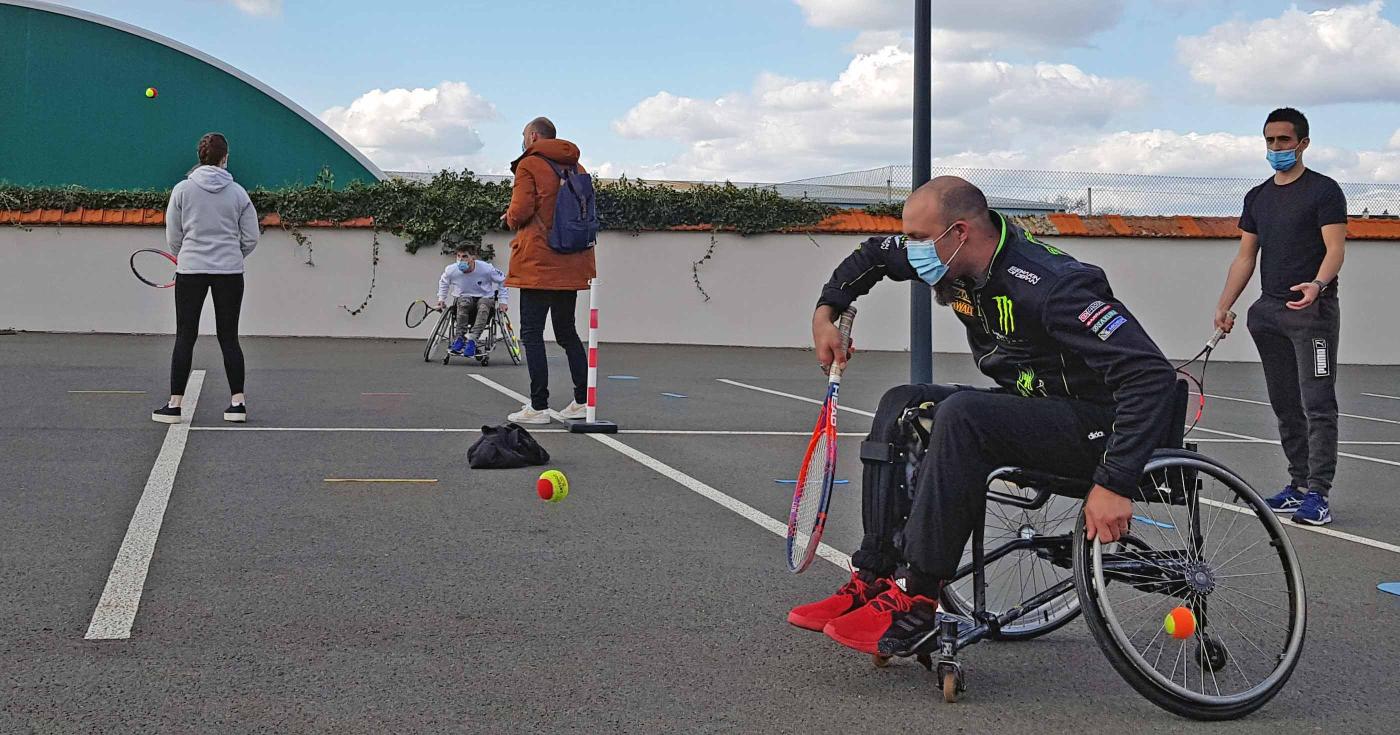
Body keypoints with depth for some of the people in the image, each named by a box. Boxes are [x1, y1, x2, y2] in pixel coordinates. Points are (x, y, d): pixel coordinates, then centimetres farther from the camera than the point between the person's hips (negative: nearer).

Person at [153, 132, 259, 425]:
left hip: (190, 271, -1)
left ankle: (174, 404, 2)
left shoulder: (182, 189, -2)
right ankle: (237, 403, 5)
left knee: (185, 337, 3)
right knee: (229, 337, 7)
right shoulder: (238, 192, 0)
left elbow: (173, 237, 2)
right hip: (230, 272, 1)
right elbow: (251, 238, 3)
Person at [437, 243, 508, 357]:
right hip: (463, 298, 1)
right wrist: (441, 298, 9)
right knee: (463, 302, -37)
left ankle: (472, 341, -43)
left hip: (485, 298, -1)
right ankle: (460, 338, -36)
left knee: (484, 306, -38)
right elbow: (443, 282, 16)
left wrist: (503, 301, -6)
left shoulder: (486, 269, -17)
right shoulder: (451, 270, -10)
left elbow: (503, 281, -1)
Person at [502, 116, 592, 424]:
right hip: (571, 266, 7)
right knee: (567, 332, 15)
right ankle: (582, 400, 14)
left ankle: (538, 407, -7)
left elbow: (521, 211, -14)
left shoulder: (529, 165, -5)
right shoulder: (576, 167, 14)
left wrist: (510, 219, 7)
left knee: (532, 333, -3)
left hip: (538, 264, -7)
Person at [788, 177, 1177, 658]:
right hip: (1030, 404, 9)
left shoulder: (1051, 286, -28)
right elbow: (874, 254, 21)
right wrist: (826, 311, 9)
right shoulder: (957, 264, -2)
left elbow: (1151, 374, -34)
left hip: (1098, 423, -9)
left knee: (961, 415, -31)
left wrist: (1114, 484, -39)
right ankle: (872, 579, -9)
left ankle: (914, 604, -28)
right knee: (901, 406, -3)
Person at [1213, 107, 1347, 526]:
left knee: (1317, 404, -8)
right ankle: (1299, 485, 15)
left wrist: (1317, 284, -32)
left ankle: (1318, 494, -8)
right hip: (1269, 312, 7)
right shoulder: (1258, 197, 17)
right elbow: (1245, 257, 18)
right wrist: (1224, 306, 7)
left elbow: (1335, 247, -12)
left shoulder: (1324, 191, -3)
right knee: (1285, 406, 8)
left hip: (1312, 309, -7)